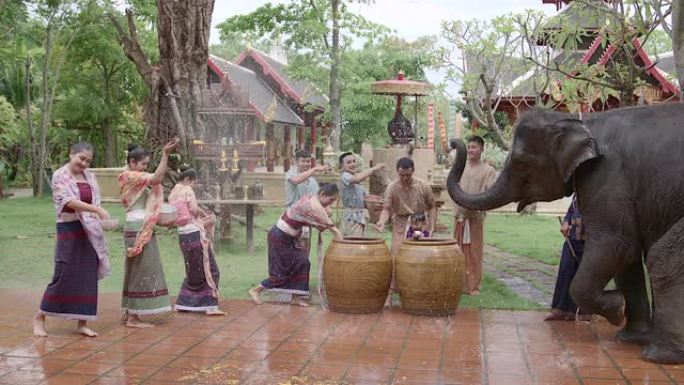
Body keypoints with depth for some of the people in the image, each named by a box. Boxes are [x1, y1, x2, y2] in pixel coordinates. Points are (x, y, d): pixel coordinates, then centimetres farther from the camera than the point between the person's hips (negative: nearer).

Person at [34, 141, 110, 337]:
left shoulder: (89, 176, 10)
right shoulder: (60, 176, -7)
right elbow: (69, 201, -20)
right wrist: (96, 209, -31)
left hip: (90, 231, 5)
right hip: (69, 229, -5)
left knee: (88, 277, 4)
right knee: (64, 275, -4)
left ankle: (82, 323, 12)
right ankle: (40, 317, 14)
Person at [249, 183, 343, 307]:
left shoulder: (308, 199, 4)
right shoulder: (315, 207, -23)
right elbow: (333, 228, -19)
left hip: (287, 238, 9)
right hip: (280, 237, -9)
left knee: (302, 263, 7)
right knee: (282, 270, 2)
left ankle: (296, 297, 15)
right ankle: (256, 290, 18)